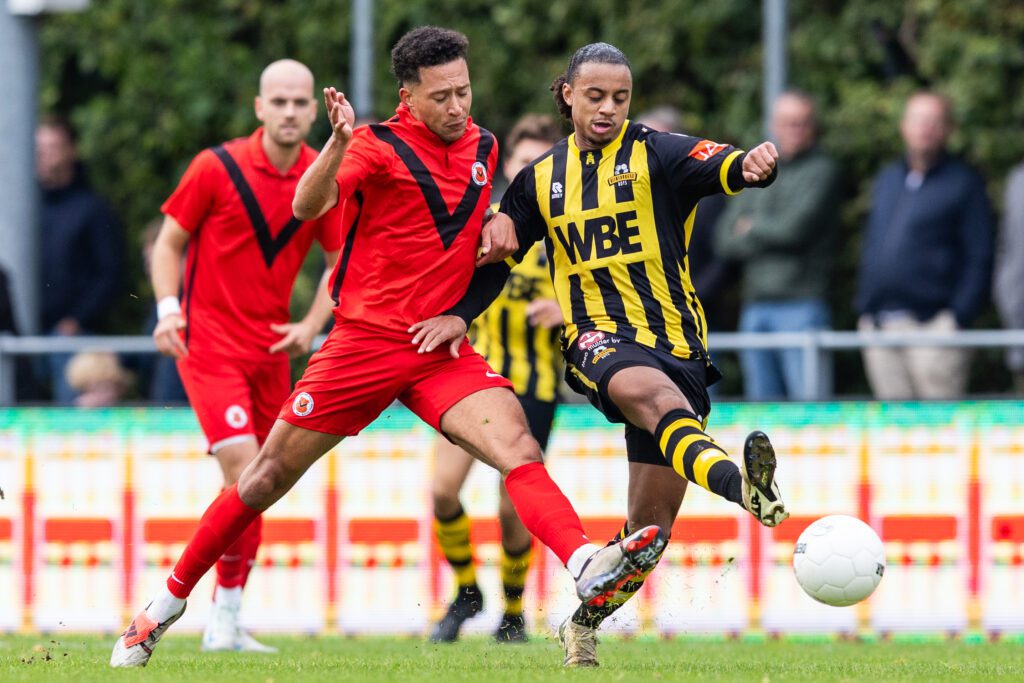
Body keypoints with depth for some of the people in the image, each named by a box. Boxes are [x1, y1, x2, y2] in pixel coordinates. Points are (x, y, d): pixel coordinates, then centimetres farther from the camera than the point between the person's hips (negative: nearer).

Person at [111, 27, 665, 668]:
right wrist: (339, 142, -44)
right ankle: (167, 604, 18)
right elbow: (308, 206, -26)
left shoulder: (483, 147, 9)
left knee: (517, 446, -22)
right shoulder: (378, 146, -8)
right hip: (365, 342, -3)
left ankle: (590, 567, -41)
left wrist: (498, 225, 7)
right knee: (267, 479, 4)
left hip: (443, 350, 3)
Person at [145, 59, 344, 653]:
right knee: (244, 468, -19)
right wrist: (169, 307, -15)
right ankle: (225, 617, -11)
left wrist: (313, 324, -3)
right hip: (210, 341, -5)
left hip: (272, 348, 5)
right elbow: (169, 242, 1)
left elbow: (341, 263, 13)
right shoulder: (217, 167, -8)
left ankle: (226, 623, 17)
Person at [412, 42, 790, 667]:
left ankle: (585, 624, 26)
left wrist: (751, 165, -42)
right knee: (650, 390, -39)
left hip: (677, 342, 0)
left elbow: (716, 166, -19)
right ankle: (740, 484, -68)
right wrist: (459, 313, 10)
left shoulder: (657, 156, 1)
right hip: (598, 337, 0)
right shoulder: (541, 180, 12)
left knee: (650, 527, 0)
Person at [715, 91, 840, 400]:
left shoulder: (822, 171, 1)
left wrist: (752, 228, 6)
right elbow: (725, 240, 12)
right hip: (755, 307, 6)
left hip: (801, 304, -6)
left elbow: (795, 228, -11)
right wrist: (770, 235, -3)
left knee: (808, 399, -11)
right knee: (761, 406, 4)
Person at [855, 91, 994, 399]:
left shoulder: (964, 183, 2)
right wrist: (864, 310, 14)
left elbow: (980, 259, -3)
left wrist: (957, 318, -12)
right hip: (879, 326, 6)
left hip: (933, 324, -6)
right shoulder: (887, 179, 20)